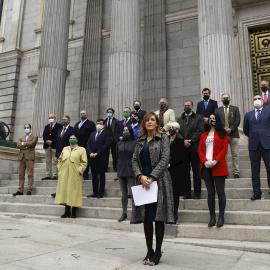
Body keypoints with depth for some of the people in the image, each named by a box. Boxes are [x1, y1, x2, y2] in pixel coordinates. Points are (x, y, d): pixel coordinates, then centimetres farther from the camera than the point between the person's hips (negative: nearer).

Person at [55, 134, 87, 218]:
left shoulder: (81, 149, 3)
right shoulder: (65, 149, 18)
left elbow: (84, 162, -2)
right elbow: (60, 160, 21)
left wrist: (79, 171, -11)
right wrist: (59, 169, 9)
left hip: (75, 176, -4)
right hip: (64, 175, 4)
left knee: (74, 193, -1)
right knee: (65, 192, 7)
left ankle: (74, 212, 9)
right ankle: (67, 211, 18)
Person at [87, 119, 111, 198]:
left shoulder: (107, 134, 1)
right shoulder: (92, 134, 20)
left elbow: (106, 145, -10)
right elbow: (88, 144, 13)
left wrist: (97, 153, -14)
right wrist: (90, 153, -6)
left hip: (102, 158, -5)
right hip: (93, 158, 5)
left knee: (102, 175, 1)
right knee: (94, 176, 8)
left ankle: (101, 192, 6)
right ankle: (95, 192, 13)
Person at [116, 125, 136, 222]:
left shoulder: (134, 143, 1)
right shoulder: (119, 144, 13)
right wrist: (118, 167, 12)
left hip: (131, 171, -4)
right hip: (121, 170, 4)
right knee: (124, 193, 10)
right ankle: (124, 213, 17)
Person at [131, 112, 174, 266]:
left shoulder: (163, 138, 2)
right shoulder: (140, 141, 14)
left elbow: (165, 159, -9)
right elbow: (135, 160, 7)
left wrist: (152, 177, -16)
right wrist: (140, 176, -11)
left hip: (159, 181, -4)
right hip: (143, 181, 4)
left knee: (158, 217, 0)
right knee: (146, 217, 7)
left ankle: (158, 252, 12)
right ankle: (149, 251, 19)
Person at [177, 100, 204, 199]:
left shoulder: (198, 118, 7)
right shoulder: (179, 119, 16)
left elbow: (200, 131, -4)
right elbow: (177, 132, 7)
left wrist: (190, 141, -13)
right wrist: (183, 141, -8)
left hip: (194, 148, -3)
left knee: (196, 171, 1)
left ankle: (197, 193, 8)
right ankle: (187, 193, 13)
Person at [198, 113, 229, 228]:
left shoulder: (222, 134, 8)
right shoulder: (204, 135, 18)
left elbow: (224, 149, -2)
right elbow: (200, 150, 10)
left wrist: (215, 161, -14)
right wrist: (205, 161, -7)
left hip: (218, 167, -3)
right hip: (206, 167, 3)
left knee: (220, 192, -2)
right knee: (210, 192, 5)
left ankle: (221, 217, 6)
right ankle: (212, 217, 10)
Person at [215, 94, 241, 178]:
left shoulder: (235, 108, 13)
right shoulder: (218, 110, 14)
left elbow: (238, 120, 3)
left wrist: (231, 129, -10)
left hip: (233, 134, 0)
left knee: (235, 154, -1)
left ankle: (236, 172, 2)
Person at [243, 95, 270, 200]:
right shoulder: (248, 115, 12)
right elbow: (245, 130, 19)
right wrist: (253, 136, 13)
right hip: (253, 145, 2)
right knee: (255, 170, 5)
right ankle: (257, 192, 12)